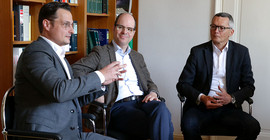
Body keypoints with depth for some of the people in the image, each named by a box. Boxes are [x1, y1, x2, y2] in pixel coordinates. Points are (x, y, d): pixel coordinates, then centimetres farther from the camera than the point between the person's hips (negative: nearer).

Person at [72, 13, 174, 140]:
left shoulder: (138, 57, 28)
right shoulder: (101, 52, 10)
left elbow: (149, 82, 27)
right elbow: (76, 69, 0)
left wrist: (153, 92, 2)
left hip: (142, 101, 6)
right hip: (118, 105, -5)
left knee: (161, 108, -33)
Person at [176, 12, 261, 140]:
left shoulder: (241, 52, 8)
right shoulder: (197, 52, 5)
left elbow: (249, 86, 9)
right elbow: (182, 84, 3)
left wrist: (232, 98, -12)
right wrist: (201, 98, -15)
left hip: (228, 108, 2)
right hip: (201, 107, -1)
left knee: (253, 127, -26)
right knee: (189, 125, -34)